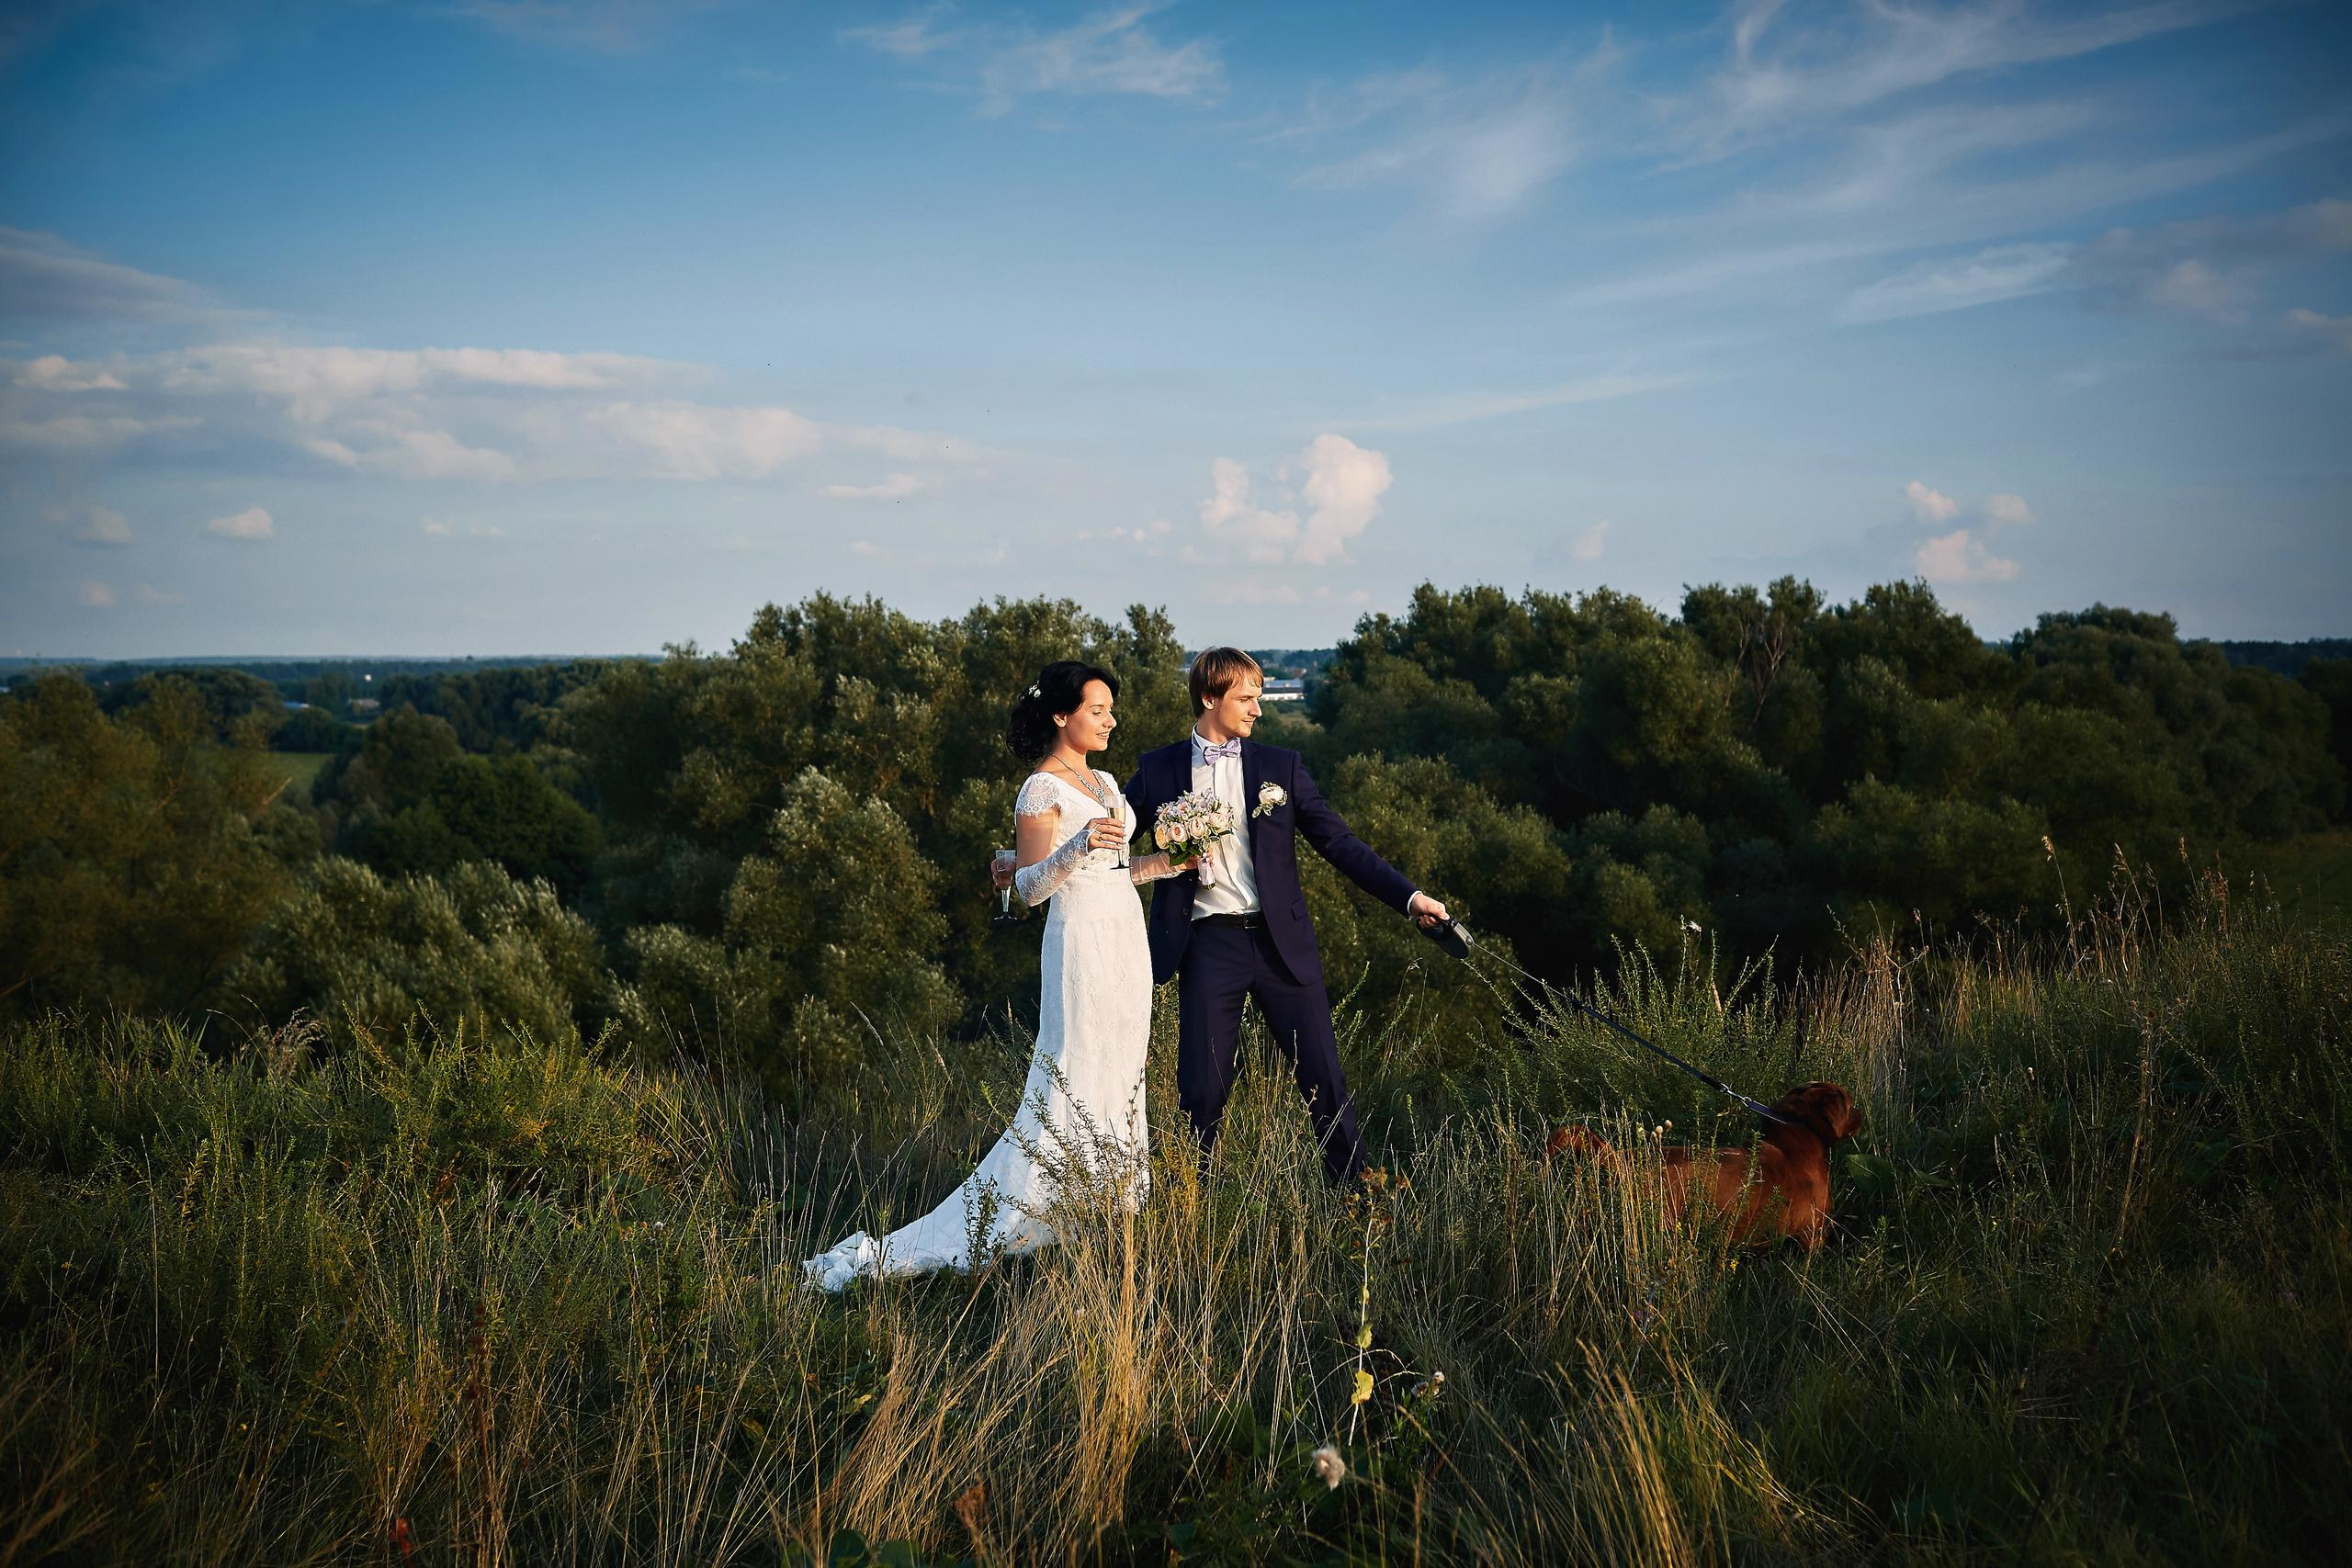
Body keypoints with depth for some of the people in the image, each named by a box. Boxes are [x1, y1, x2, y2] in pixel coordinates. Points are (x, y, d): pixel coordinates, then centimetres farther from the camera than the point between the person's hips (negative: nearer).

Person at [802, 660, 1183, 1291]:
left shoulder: (1104, 782, 15)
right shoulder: (1041, 789, -10)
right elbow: (1029, 887, -15)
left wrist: (1167, 861, 6)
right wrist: (1078, 846, -31)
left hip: (1126, 939, 9)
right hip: (1082, 942, -9)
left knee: (1121, 1083, 9)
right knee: (1071, 1094, -10)